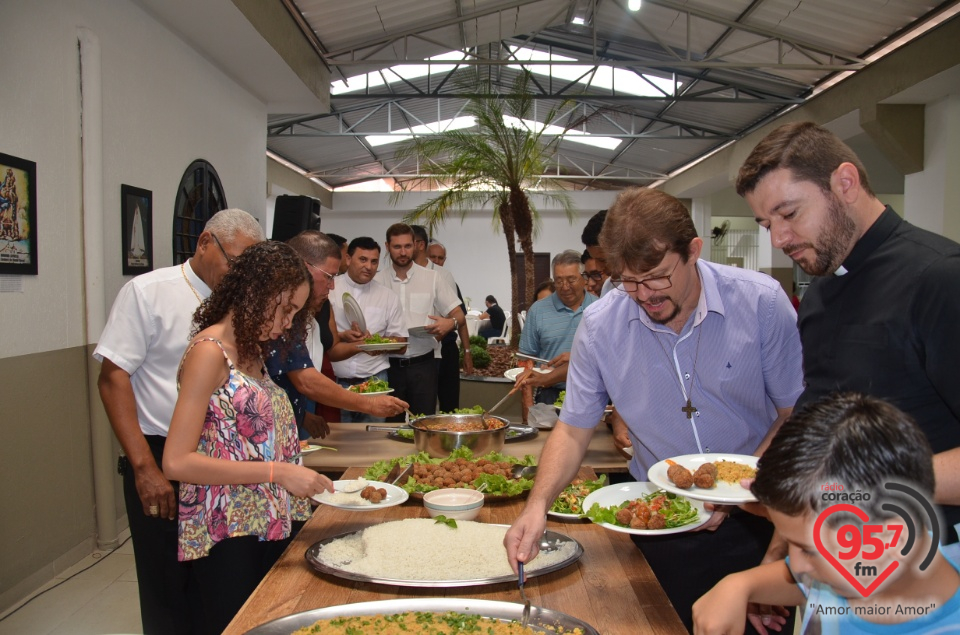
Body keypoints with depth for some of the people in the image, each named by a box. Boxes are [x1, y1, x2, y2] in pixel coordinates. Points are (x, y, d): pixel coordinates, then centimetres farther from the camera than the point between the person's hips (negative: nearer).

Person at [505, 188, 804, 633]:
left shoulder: (761, 302, -16)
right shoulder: (599, 325, -12)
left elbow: (797, 413, -8)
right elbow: (574, 429, -5)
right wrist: (538, 504, -20)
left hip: (756, 514, -1)